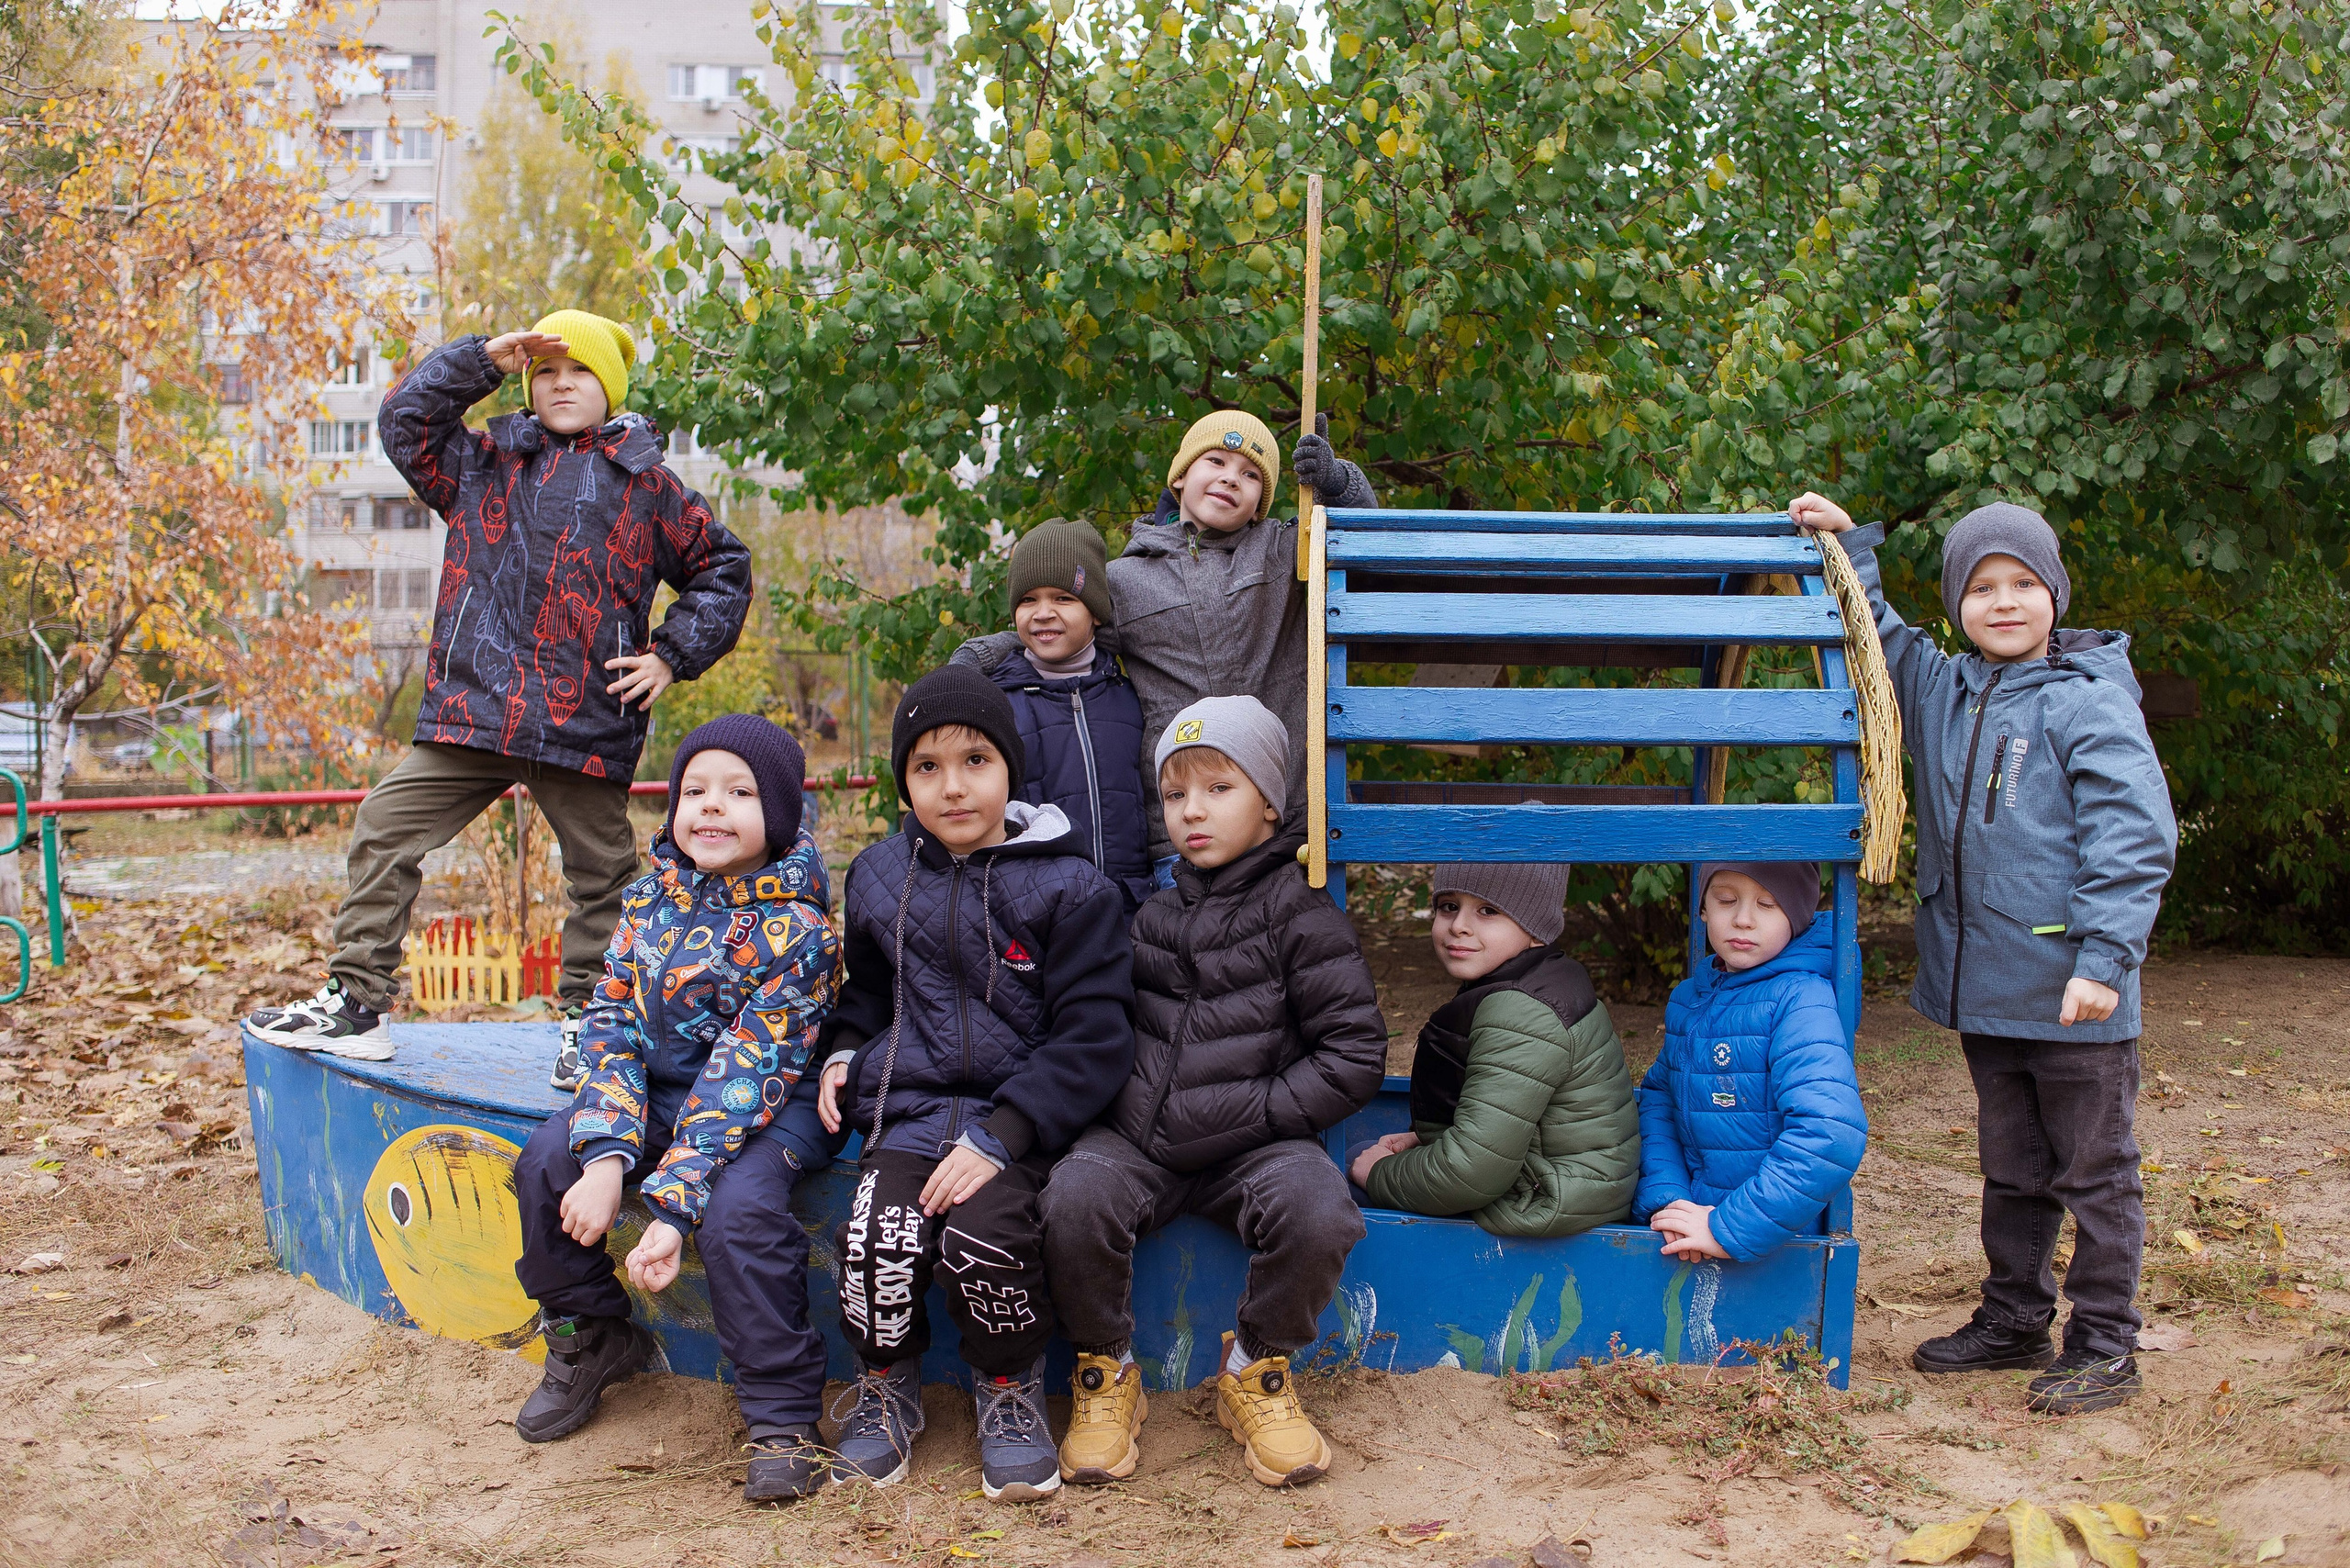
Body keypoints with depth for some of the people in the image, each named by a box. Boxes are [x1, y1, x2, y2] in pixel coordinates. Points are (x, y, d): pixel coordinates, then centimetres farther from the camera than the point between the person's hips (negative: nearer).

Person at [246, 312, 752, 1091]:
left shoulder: (645, 486, 8)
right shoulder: (484, 466, 15)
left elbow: (722, 568, 13)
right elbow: (405, 421, 9)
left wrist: (672, 655, 3)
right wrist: (483, 358, 2)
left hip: (588, 727, -2)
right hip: (473, 710, 2)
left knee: (601, 873, 4)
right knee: (384, 830, -2)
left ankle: (586, 1026, 19)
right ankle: (356, 1004, 6)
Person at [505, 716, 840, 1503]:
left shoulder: (796, 931, -20)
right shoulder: (650, 899, -1)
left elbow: (743, 1077, -25)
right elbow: (613, 1024, -6)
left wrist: (673, 1206, -31)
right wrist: (607, 1156, -22)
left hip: (774, 1103, -6)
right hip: (658, 1086, 6)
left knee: (736, 1207, -32)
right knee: (546, 1162, -13)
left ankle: (783, 1415, -14)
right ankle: (591, 1340, 13)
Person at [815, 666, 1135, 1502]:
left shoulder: (1068, 887, -4)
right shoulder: (879, 877, 12)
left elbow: (1094, 1034, -8)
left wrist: (1001, 1137, -17)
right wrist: (844, 1050, 10)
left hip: (1019, 1112, -3)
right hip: (909, 1104, 4)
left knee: (985, 1234, -29)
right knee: (877, 1240, -23)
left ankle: (1011, 1387, 2)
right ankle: (889, 1384, 9)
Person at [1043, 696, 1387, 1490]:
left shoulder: (1301, 917, 0)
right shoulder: (1153, 918, 14)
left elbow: (1354, 1054, -4)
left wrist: (1256, 1114, -11)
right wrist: (1131, 1104, 5)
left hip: (1254, 1146, -3)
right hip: (1141, 1138, 3)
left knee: (1317, 1211, -33)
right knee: (1076, 1197, -28)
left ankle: (1254, 1373, -3)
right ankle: (1105, 1375, -2)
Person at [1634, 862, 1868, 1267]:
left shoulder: (1802, 1001, -13)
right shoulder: (1688, 998, 10)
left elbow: (1831, 1134, -25)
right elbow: (1658, 1099, 6)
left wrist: (1729, 1229, -25)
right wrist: (1665, 1199, -12)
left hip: (1770, 1244, -6)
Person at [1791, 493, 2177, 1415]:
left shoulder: (2090, 702, -11)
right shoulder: (1940, 691, 8)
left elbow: (2134, 839, -15)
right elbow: (1873, 640, 24)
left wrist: (2104, 957, -21)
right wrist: (1846, 546, 12)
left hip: (2073, 996, -6)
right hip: (1984, 992, 7)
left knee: (2094, 1172, 6)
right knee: (2011, 1168, 19)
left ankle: (2103, 1347, 16)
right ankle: (2013, 1321, 32)